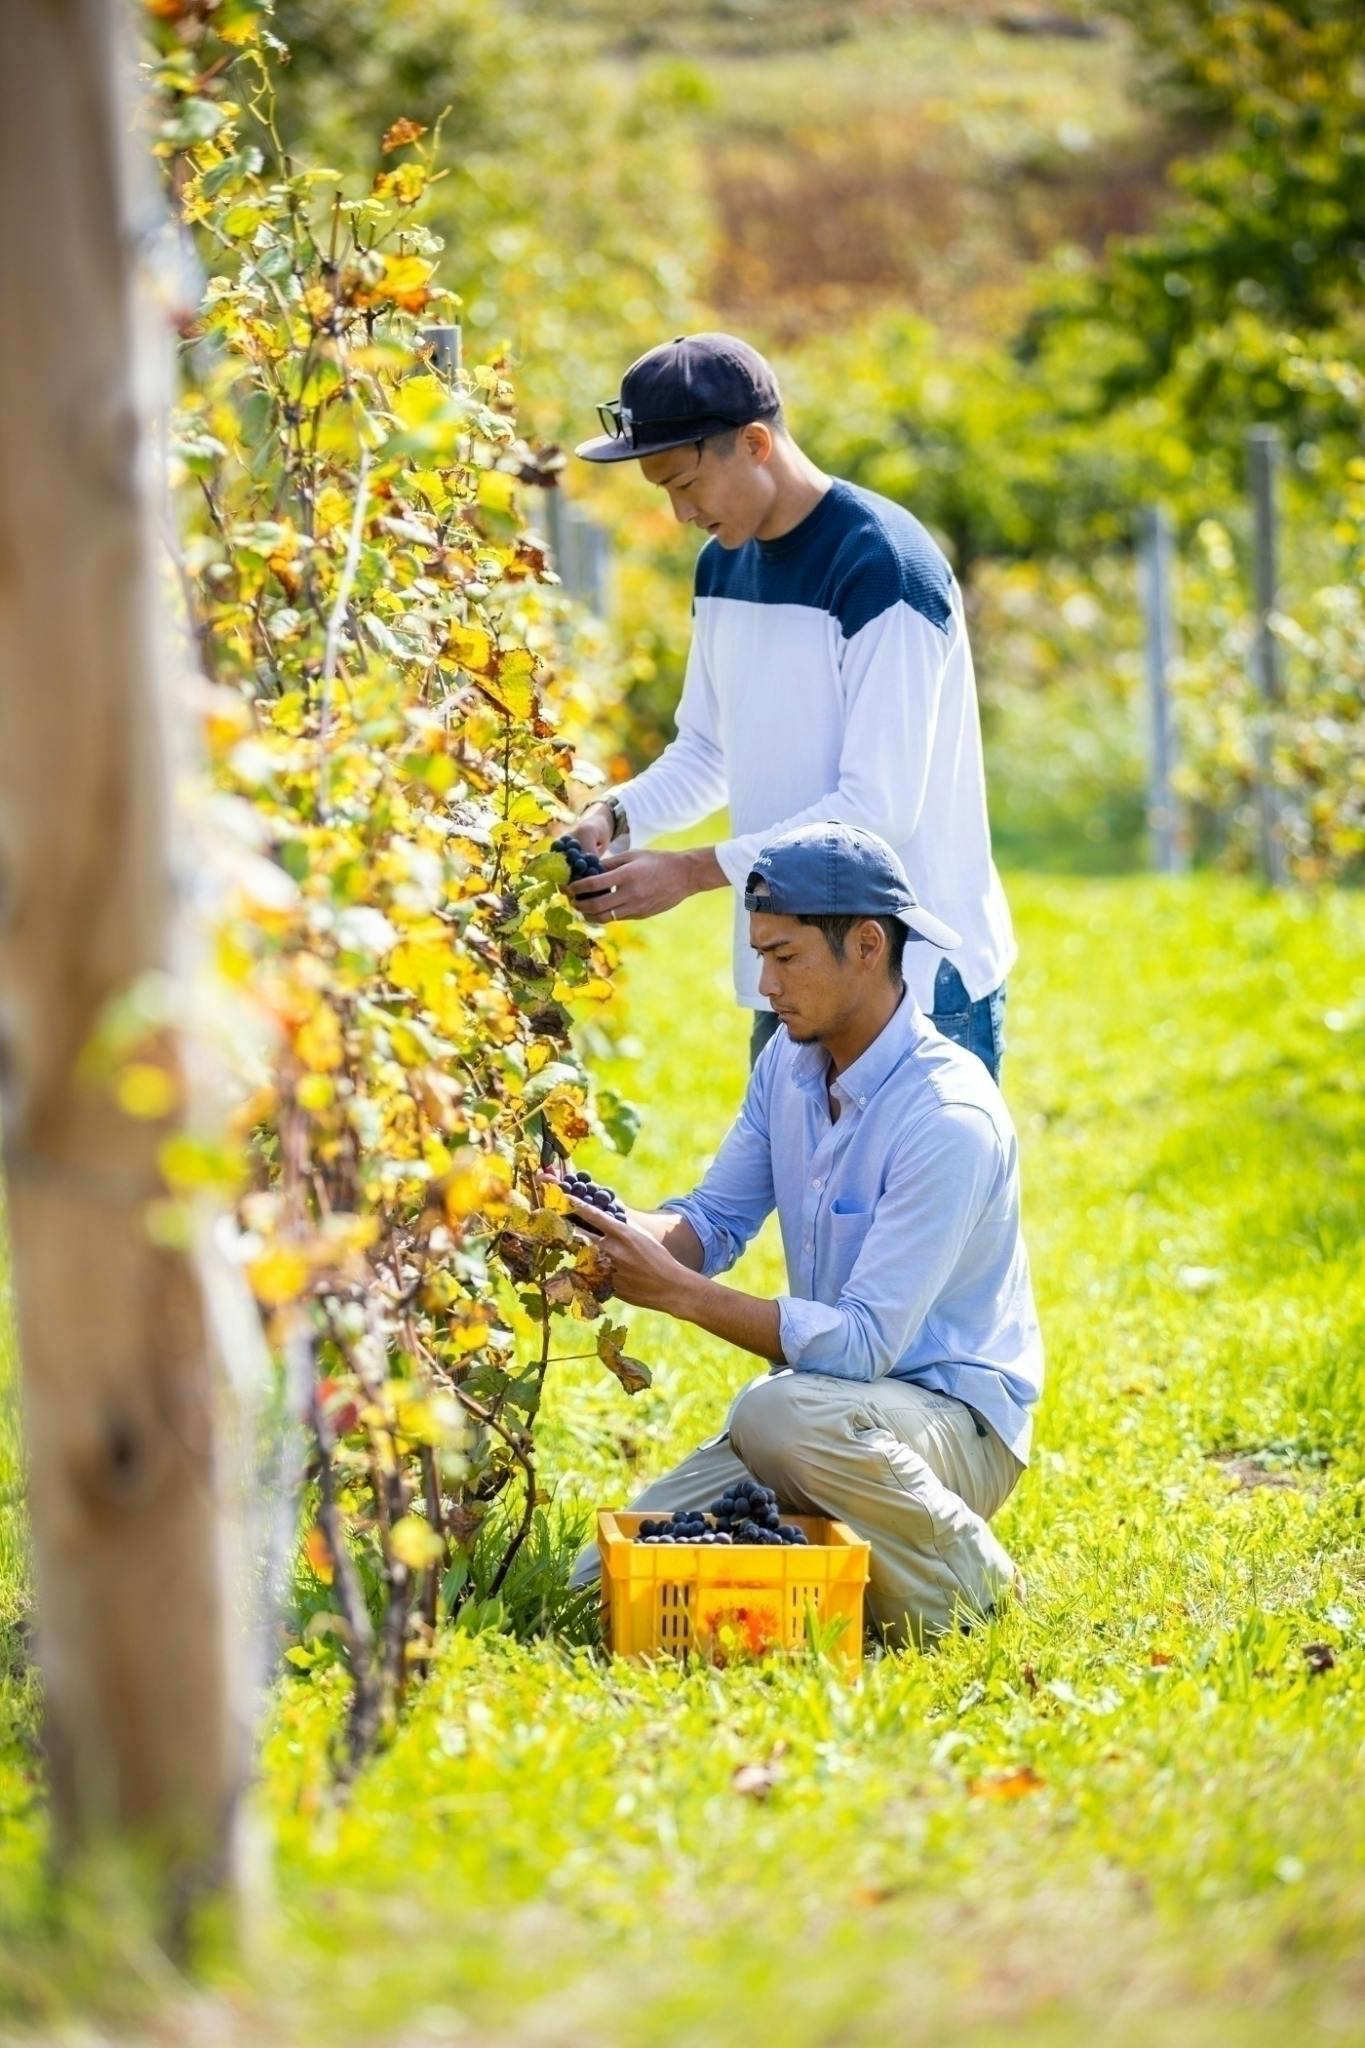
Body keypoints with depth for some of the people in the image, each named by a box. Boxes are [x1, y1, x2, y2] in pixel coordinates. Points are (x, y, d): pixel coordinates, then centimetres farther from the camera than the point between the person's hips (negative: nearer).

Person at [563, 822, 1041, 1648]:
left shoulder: (949, 1118, -25)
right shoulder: (790, 1061, 1)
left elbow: (865, 1341, -29)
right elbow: (717, 1219, 7)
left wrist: (677, 1291, -29)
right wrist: (634, 1237, -17)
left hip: (955, 1420, -7)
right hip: (835, 1399, 7)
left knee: (781, 1412, -38)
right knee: (609, 1580, -5)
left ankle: (966, 1578, -14)